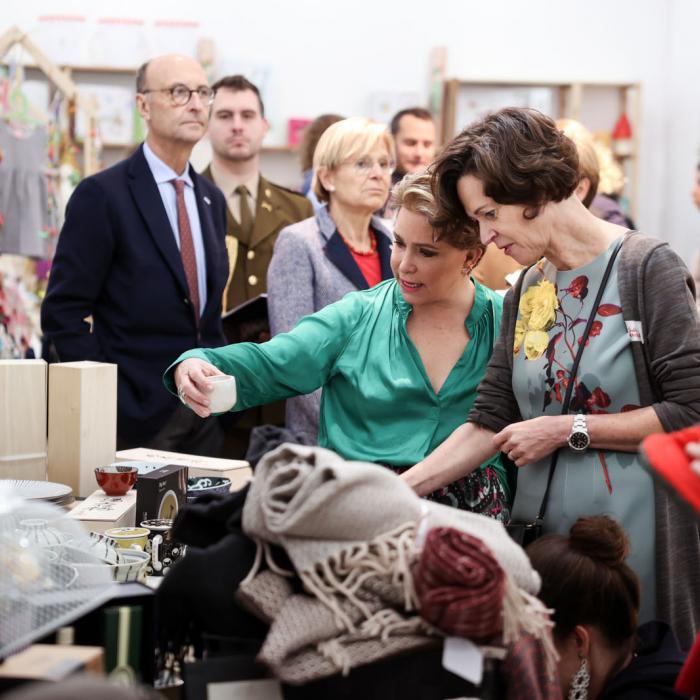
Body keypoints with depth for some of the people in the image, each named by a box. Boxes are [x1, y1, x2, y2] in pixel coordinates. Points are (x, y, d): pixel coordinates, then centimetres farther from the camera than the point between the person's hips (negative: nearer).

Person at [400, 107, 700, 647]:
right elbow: (489, 422, 10)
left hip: (634, 536, -5)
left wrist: (567, 430, -10)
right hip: (540, 531, 5)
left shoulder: (646, 268, -7)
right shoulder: (528, 289, 11)